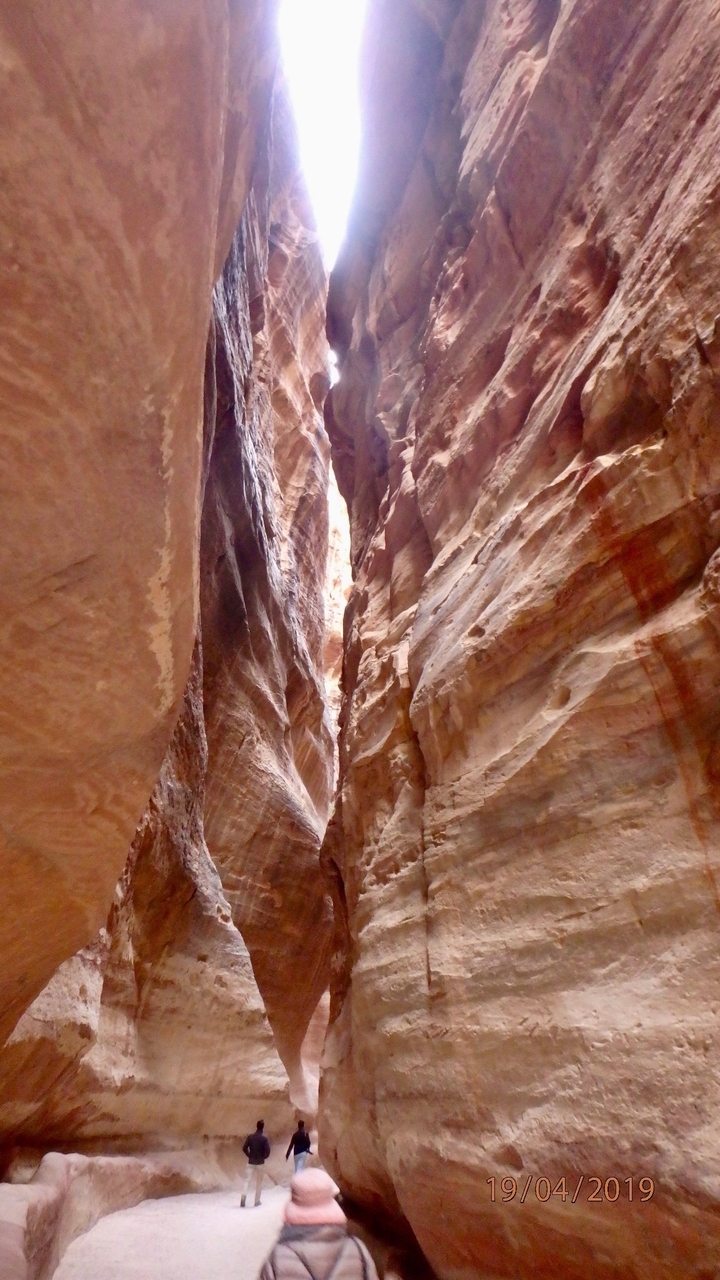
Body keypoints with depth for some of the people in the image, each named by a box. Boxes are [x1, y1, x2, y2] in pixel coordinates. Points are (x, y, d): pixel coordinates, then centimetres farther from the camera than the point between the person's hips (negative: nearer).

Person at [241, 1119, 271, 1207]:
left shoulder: (250, 1136, -5)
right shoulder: (264, 1138, -12)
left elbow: (244, 1148, -6)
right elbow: (268, 1150, -17)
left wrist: (249, 1156, 9)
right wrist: (264, 1157, 3)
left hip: (251, 1162, 1)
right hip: (260, 1162, -1)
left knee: (247, 1180, 2)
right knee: (259, 1181, 14)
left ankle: (243, 1196, -19)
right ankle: (257, 1200, 18)